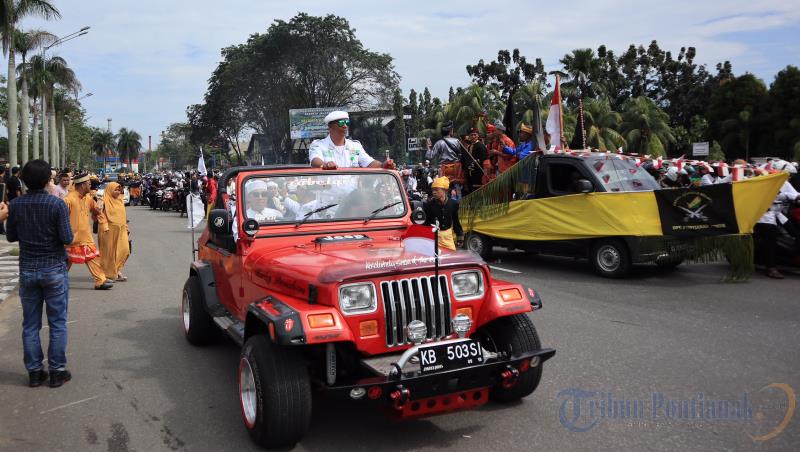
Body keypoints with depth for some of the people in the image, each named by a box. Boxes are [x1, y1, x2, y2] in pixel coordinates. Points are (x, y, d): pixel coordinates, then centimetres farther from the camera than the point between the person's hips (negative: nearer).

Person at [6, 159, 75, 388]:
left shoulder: (16, 205, -3)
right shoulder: (57, 204, -14)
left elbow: (11, 237, 7)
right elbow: (67, 239, -15)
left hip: (27, 270, 3)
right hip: (54, 270, -3)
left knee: (30, 324, 12)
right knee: (57, 323, 7)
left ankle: (34, 372, 18)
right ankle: (57, 371, 11)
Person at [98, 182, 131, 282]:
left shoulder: (120, 200, 12)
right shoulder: (105, 202, -9)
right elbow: (101, 215, -12)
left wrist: (126, 227, 17)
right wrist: (105, 227, -18)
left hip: (121, 230, 6)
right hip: (110, 230, -6)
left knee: (124, 250, 0)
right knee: (109, 252, 2)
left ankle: (117, 270, 17)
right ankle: (109, 274, 12)